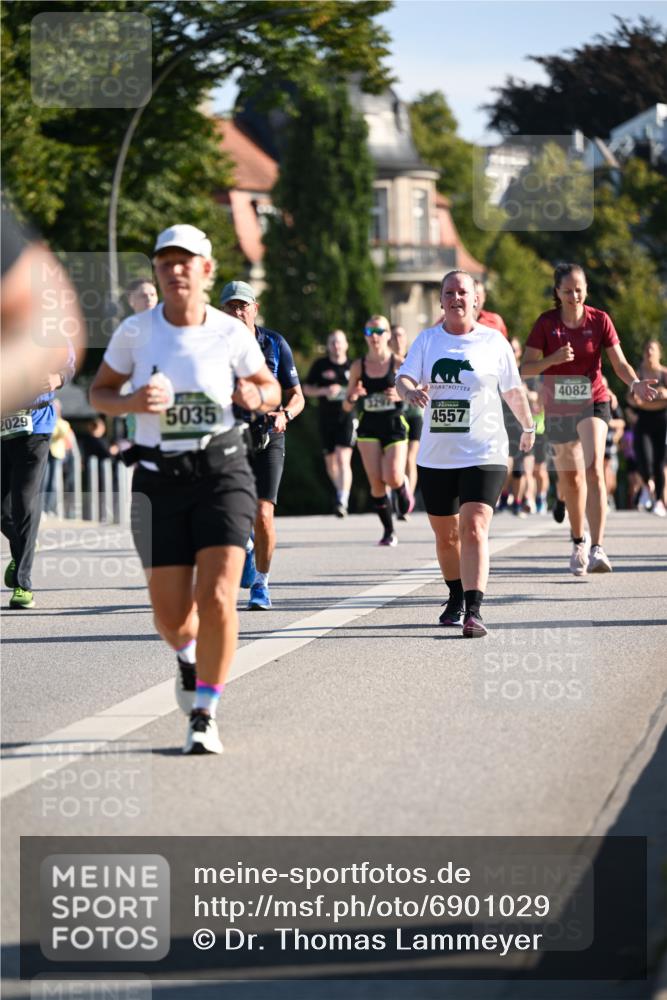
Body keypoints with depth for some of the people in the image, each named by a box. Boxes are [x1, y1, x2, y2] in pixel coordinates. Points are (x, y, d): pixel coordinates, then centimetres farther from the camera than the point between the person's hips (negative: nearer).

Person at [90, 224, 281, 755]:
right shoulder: (135, 330, -2)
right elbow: (99, 391, 9)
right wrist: (131, 403, -13)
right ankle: (188, 652, 42)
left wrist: (257, 397, -11)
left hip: (222, 472, -1)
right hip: (158, 478, 1)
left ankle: (204, 716, -3)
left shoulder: (231, 333, -3)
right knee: (171, 619, 3)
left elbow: (271, 387, 12)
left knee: (217, 600, -18)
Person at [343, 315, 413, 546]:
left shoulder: (398, 363, -4)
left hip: (394, 426, -2)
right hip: (368, 428, 2)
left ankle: (403, 486, 23)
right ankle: (388, 531, 7)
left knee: (393, 477, -17)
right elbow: (347, 407, 8)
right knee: (375, 482, -7)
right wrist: (352, 397, -15)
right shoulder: (358, 366, 3)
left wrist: (401, 395, -21)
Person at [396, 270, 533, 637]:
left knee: (474, 530, -19)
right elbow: (403, 378, -6)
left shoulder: (493, 341, 0)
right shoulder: (427, 340, 6)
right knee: (445, 536, 14)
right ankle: (456, 598, 37)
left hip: (483, 454, -3)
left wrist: (528, 427, 23)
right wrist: (410, 391, -29)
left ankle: (474, 610, -26)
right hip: (435, 455, 3)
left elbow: (514, 391, 12)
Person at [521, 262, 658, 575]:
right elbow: (526, 369, -6)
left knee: (594, 470, -21)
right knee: (570, 479, 11)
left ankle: (597, 549, -29)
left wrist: (635, 384, -24)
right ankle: (579, 541, 35)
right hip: (558, 408, 2)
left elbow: (620, 364, -4)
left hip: (593, 402, -2)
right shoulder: (546, 323, -3)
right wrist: (554, 359, -24)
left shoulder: (599, 320, -4)